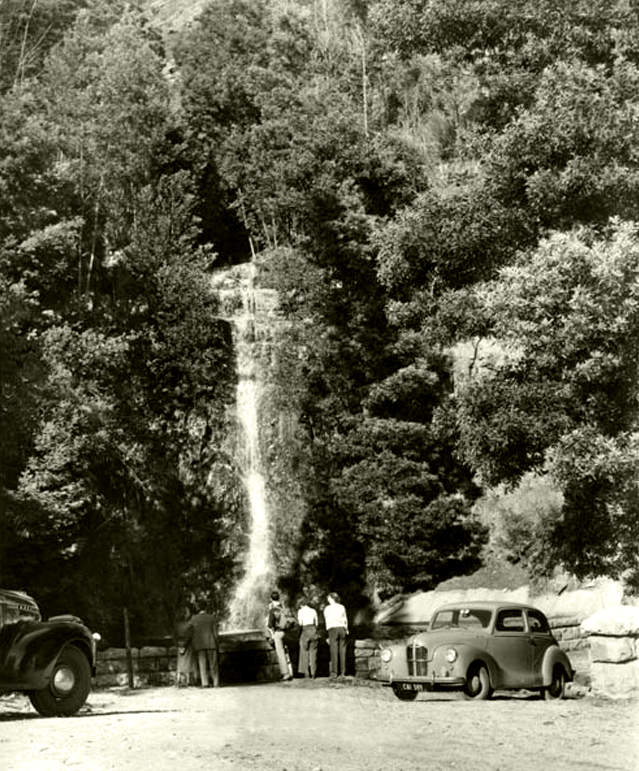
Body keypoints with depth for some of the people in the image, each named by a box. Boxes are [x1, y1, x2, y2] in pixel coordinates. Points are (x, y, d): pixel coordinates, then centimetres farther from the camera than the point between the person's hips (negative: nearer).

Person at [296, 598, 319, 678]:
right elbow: (316, 623, 14)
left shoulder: (301, 611, 3)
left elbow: (300, 623, -2)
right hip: (313, 630, 3)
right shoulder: (313, 611, 14)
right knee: (313, 652, 8)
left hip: (305, 630, -3)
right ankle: (313, 673, 2)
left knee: (305, 652, 5)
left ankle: (306, 672, -1)